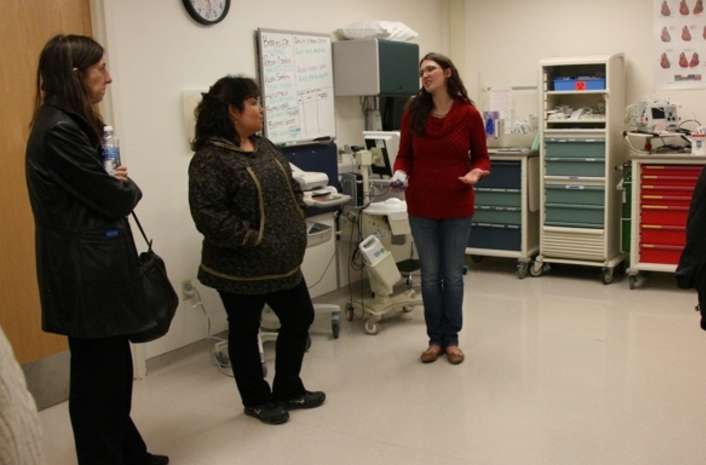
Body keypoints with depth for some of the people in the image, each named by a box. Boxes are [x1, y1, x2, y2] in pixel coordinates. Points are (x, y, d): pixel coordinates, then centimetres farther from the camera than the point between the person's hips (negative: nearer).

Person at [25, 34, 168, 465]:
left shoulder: (67, 124, 13)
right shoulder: (59, 131, -19)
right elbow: (114, 199, -17)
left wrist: (115, 183, -5)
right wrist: (128, 186, 4)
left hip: (92, 266, 10)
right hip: (87, 271, -10)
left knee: (112, 367, 18)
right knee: (99, 374, 2)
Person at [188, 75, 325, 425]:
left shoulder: (264, 147, 9)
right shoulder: (210, 158, -17)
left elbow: (291, 188, 17)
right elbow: (209, 215, -24)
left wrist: (296, 224, 4)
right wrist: (254, 238, -21)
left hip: (283, 262, 9)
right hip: (240, 268, -9)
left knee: (300, 320, 17)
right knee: (245, 333, 10)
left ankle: (288, 389, 35)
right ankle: (257, 400, 29)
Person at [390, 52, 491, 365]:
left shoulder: (469, 114, -6)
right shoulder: (413, 112, -3)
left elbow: (481, 157, 1)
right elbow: (405, 155, 2)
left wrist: (476, 173, -20)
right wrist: (400, 174, -17)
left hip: (457, 207, -1)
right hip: (421, 207, 1)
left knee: (453, 275, 9)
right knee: (430, 275, 10)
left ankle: (452, 339, 23)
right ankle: (435, 339, 23)